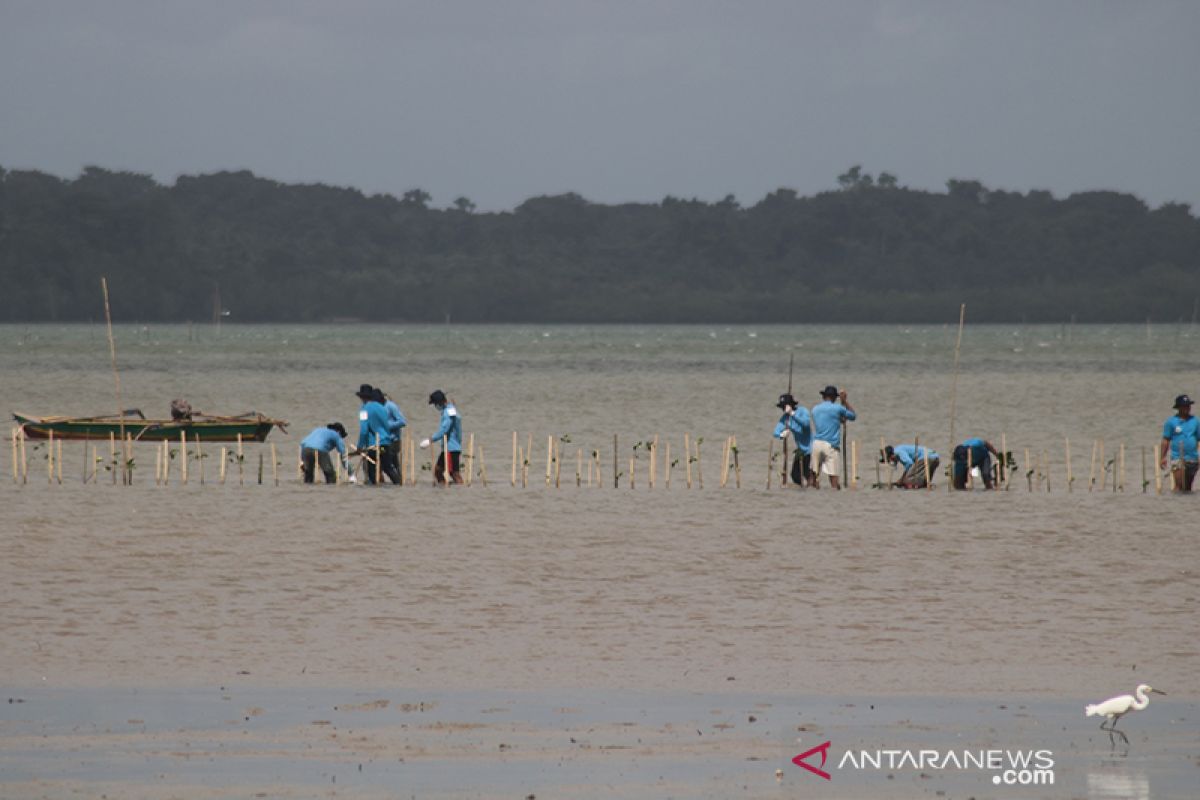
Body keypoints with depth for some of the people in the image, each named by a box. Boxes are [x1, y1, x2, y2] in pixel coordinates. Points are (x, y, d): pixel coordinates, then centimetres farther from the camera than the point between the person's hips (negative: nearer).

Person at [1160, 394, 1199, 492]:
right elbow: (1166, 441, 2)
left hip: (1193, 458, 3)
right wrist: (1162, 458, -4)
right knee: (1179, 485, -11)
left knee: (1188, 487, 9)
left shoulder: (1195, 421, 8)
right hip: (1177, 458, -3)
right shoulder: (1171, 422, 1)